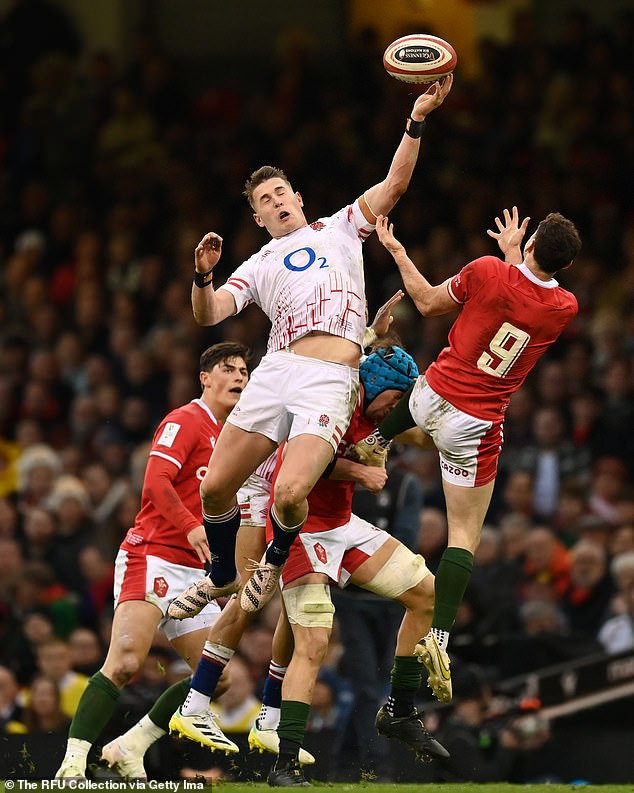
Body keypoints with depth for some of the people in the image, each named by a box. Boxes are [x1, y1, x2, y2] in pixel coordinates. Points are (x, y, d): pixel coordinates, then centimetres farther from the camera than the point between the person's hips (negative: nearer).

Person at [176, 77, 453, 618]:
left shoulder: (339, 228, 21)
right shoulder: (258, 266, 25)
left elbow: (394, 184, 10)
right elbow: (209, 315, 11)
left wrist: (417, 120, -1)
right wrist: (203, 275, -10)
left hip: (332, 379, -3)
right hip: (277, 371, 3)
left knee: (289, 494, -21)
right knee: (215, 487, -5)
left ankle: (276, 561, 12)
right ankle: (222, 576, 22)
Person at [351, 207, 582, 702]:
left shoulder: (487, 271, -14)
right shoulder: (564, 309, -10)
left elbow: (428, 303, 4)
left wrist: (397, 252, 16)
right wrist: (513, 254, 22)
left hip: (430, 398, 1)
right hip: (475, 427, -1)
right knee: (465, 537, 5)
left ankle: (377, 441, 51)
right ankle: (440, 638, -6)